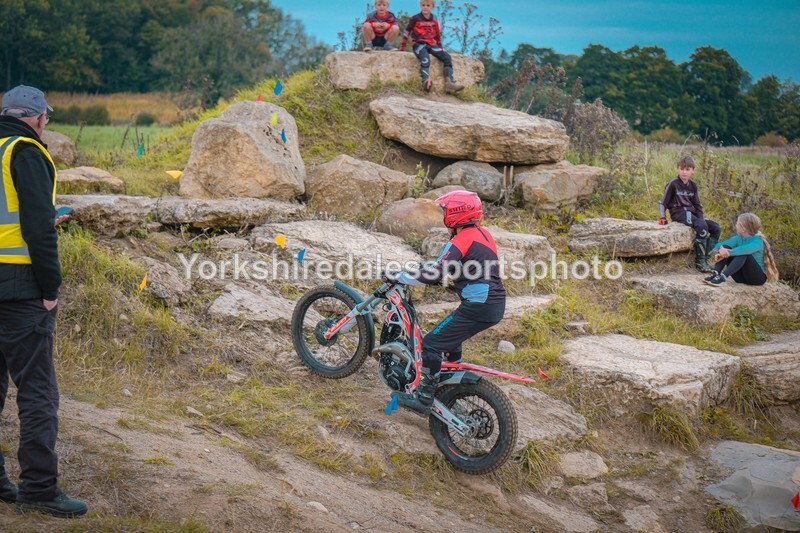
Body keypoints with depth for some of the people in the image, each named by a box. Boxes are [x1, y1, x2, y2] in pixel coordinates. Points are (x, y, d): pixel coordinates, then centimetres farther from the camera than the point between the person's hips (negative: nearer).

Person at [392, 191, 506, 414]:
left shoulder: (460, 241, -14)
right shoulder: (483, 233, 14)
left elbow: (434, 274, -19)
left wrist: (398, 277, -11)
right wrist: (438, 272, 28)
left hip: (477, 306, -10)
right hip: (496, 304, 10)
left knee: (432, 343, -5)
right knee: (450, 336, 29)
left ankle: (423, 399, -3)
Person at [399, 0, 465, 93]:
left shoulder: (434, 20, 11)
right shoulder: (415, 19, -1)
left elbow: (438, 34, 22)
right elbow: (407, 32, 5)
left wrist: (440, 47, 18)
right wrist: (402, 48, 4)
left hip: (431, 44, 5)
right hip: (418, 44, -5)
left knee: (447, 57, -13)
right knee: (425, 58, -37)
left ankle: (450, 83, -21)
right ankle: (426, 82, -52)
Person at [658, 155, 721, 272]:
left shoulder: (693, 186, 14)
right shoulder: (673, 184, -3)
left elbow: (698, 205, 17)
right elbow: (663, 202, -1)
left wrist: (702, 218, 3)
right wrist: (663, 217, -12)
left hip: (692, 213, 7)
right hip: (679, 213, -7)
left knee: (715, 228, -10)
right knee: (702, 226, -31)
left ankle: (705, 258, -8)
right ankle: (700, 261, -25)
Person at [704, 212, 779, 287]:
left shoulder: (758, 240, -15)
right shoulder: (738, 238, 3)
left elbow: (747, 249, -37)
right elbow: (720, 245, -11)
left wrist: (729, 253, -42)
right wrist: (720, 249, -33)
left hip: (758, 277, -6)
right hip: (742, 277, 6)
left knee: (743, 253, -33)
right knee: (725, 247, -12)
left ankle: (723, 277, -48)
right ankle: (715, 274, -32)